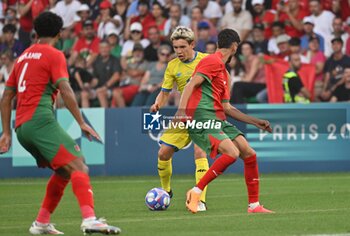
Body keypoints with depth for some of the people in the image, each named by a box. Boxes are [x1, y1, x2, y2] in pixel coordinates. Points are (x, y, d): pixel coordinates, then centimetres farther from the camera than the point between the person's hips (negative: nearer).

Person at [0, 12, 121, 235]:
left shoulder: (24, 56, 24)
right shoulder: (54, 55, 2)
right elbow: (66, 91, -11)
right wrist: (82, 123, -11)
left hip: (21, 126, 8)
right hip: (41, 120, -8)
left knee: (63, 171, 19)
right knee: (78, 166, -18)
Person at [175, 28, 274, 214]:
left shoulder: (223, 71, 26)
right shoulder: (213, 62, -4)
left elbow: (226, 107, 27)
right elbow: (191, 84, -15)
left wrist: (255, 122, 28)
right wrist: (182, 110, -30)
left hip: (218, 120, 10)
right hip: (202, 118, -10)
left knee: (249, 154, 3)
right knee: (232, 153, -26)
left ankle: (254, 205, 9)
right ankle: (196, 192, -17)